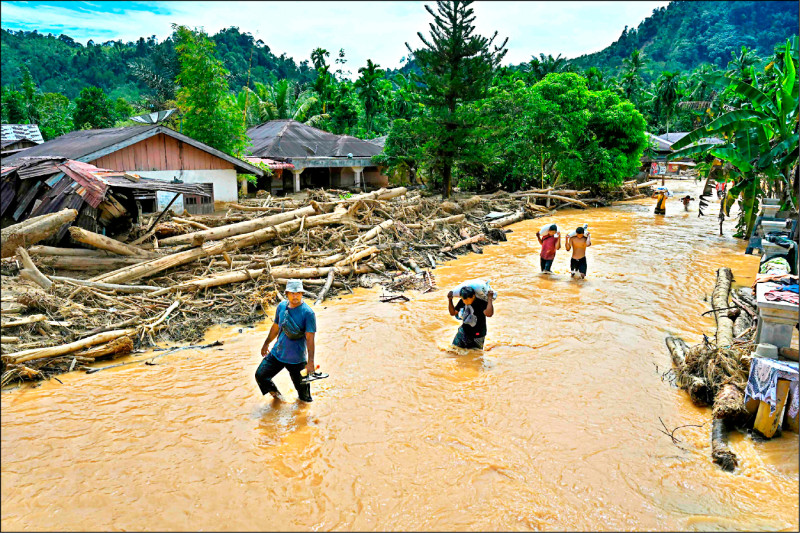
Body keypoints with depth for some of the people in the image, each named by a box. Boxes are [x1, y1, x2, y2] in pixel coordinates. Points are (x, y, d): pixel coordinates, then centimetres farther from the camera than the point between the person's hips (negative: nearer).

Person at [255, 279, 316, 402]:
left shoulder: (308, 313, -18)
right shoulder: (281, 306, -1)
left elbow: (310, 338, -20)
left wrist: (310, 361, -25)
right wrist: (266, 344, 24)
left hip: (296, 359, -5)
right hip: (277, 354, 5)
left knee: (302, 389, 6)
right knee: (260, 375, 8)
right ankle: (275, 394, 36)